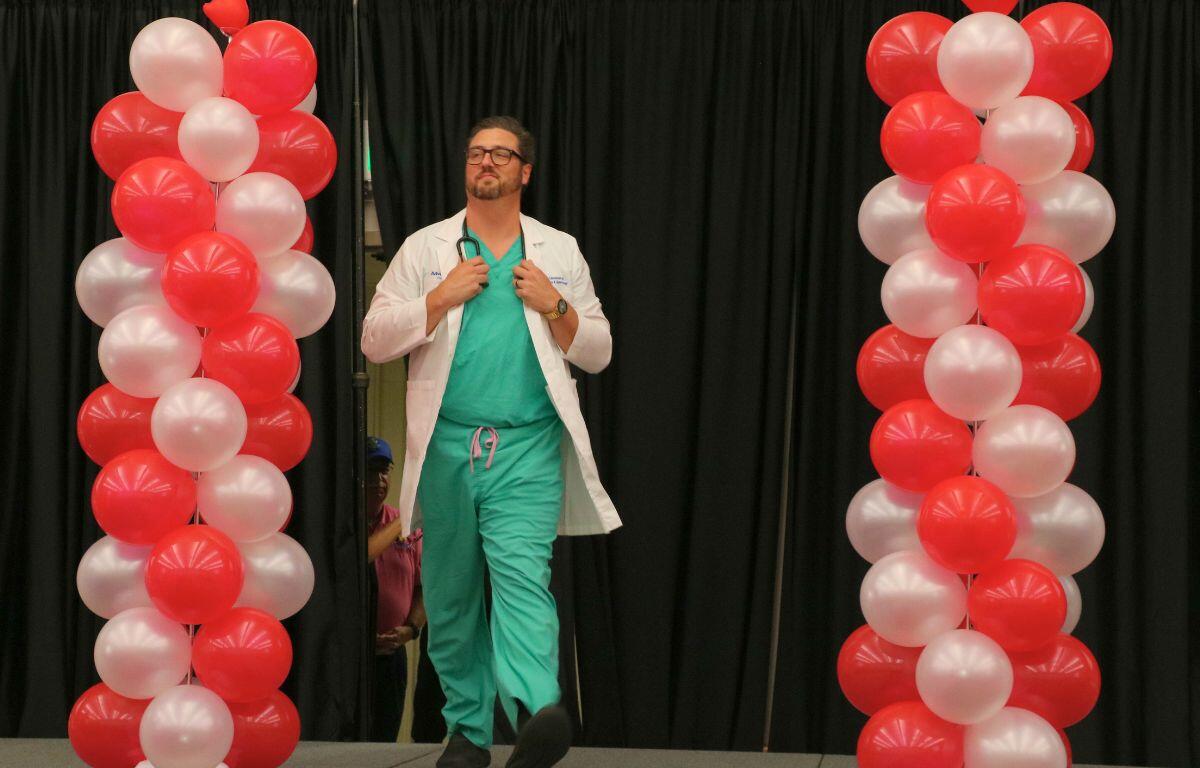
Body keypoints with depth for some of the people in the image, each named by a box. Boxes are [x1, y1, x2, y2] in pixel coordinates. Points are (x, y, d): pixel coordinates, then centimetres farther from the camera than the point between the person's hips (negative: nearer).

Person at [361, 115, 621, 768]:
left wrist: (555, 307, -4)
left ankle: (537, 710, -35)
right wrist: (442, 297, -7)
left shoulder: (559, 252, 13)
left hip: (527, 451, -2)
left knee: (523, 576, -19)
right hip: (446, 447, 2)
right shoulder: (425, 249, 11)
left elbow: (597, 354, 14)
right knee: (451, 592, 6)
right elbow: (375, 339, 5)